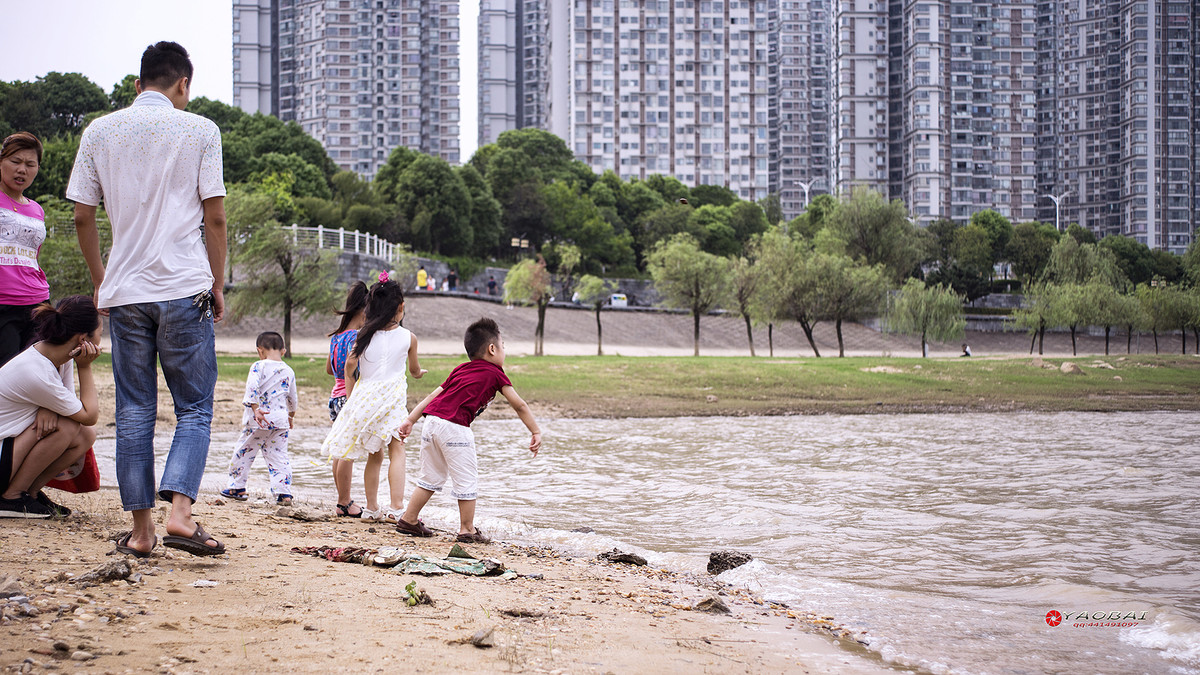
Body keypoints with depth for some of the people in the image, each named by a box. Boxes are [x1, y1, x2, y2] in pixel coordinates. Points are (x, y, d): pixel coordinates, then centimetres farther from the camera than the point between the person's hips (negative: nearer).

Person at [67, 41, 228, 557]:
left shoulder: (99, 132, 7)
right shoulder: (199, 130, 0)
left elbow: (82, 217, 7)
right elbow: (214, 216, -3)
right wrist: (218, 284, 7)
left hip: (123, 291, 3)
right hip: (184, 289, -3)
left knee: (134, 411, 8)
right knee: (194, 408, 4)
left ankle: (141, 526, 8)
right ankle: (179, 511, -13)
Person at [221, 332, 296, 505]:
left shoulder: (259, 366, -6)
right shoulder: (288, 371, 9)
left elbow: (252, 388, -20)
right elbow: (292, 397, 20)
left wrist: (255, 408, -23)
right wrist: (291, 415, 35)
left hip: (258, 421, -4)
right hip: (280, 421, 4)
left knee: (243, 452, 12)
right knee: (279, 456, 6)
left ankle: (237, 488, 22)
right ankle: (284, 493, -4)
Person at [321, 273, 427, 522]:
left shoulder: (364, 334, 1)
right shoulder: (408, 338, 0)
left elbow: (350, 365, -3)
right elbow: (415, 369, 15)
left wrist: (350, 397, 8)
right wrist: (419, 372, 39)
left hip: (365, 396, 3)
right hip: (394, 396, -3)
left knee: (374, 455, 14)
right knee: (396, 451, -4)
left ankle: (371, 508, 18)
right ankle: (396, 508, -16)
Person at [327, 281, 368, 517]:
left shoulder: (337, 336, 12)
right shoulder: (356, 337, -14)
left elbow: (329, 369, 22)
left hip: (336, 397, 9)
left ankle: (343, 500, 19)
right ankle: (344, 503, 0)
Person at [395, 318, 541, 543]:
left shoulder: (460, 370, 24)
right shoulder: (495, 373, 7)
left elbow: (433, 395, 20)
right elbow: (519, 406, 7)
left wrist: (410, 420, 17)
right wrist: (536, 432, 12)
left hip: (431, 421, 7)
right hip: (454, 428, -7)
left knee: (432, 477, 21)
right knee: (467, 480, 5)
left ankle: (408, 520, 26)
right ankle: (467, 530, 9)